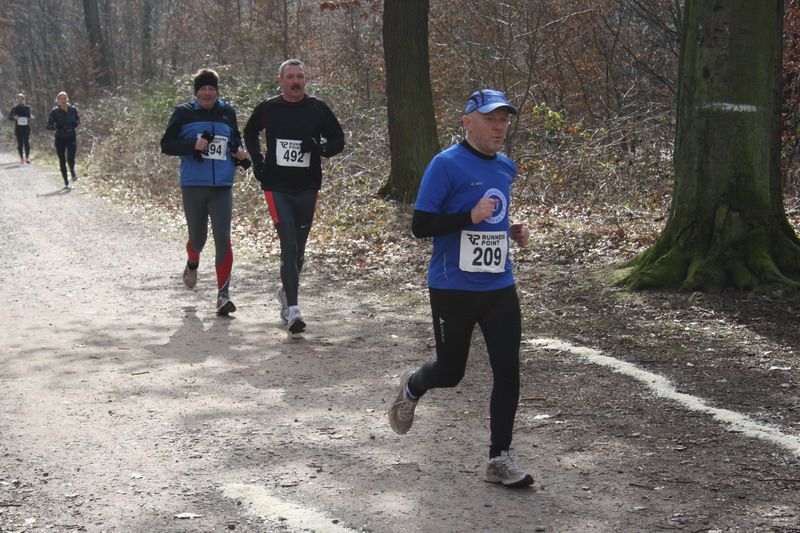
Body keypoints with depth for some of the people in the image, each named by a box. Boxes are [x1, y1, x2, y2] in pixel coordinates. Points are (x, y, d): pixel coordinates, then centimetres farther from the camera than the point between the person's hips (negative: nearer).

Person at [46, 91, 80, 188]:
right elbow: (49, 126, -6)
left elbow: (78, 119, 18)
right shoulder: (55, 111, -6)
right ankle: (66, 182, 18)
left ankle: (73, 171, 18)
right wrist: (56, 127, -25)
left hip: (71, 137, 0)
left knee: (70, 158, -16)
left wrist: (75, 123, -4)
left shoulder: (73, 110, 0)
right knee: (62, 161, 4)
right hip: (60, 139, 0)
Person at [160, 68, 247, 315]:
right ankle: (192, 265, 47)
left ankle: (223, 294, -6)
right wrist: (193, 144, -16)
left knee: (223, 238, -11)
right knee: (198, 237, 10)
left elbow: (235, 140, 27)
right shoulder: (184, 113, 3)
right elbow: (166, 145, 0)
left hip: (222, 187, 1)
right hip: (193, 186, -1)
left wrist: (239, 151, 4)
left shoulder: (228, 113, 11)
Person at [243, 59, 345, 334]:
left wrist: (320, 148, -14)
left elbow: (338, 140, 8)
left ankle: (286, 291, 36)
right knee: (289, 246, -14)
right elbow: (250, 132, 21)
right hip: (276, 187, -2)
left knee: (298, 248, 11)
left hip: (307, 187, 2)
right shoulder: (267, 108, 2)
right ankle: (293, 308, -17)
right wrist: (257, 159, 6)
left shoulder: (317, 108, 1)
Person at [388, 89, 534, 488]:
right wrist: (471, 217, -24)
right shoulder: (446, 165, -10)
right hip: (453, 289, -5)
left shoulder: (506, 168, 13)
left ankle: (499, 459, 7)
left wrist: (511, 231, 10)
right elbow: (420, 226, -14)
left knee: (508, 370, -3)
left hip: (499, 288, 6)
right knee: (450, 372, 7)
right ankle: (412, 387, 43)